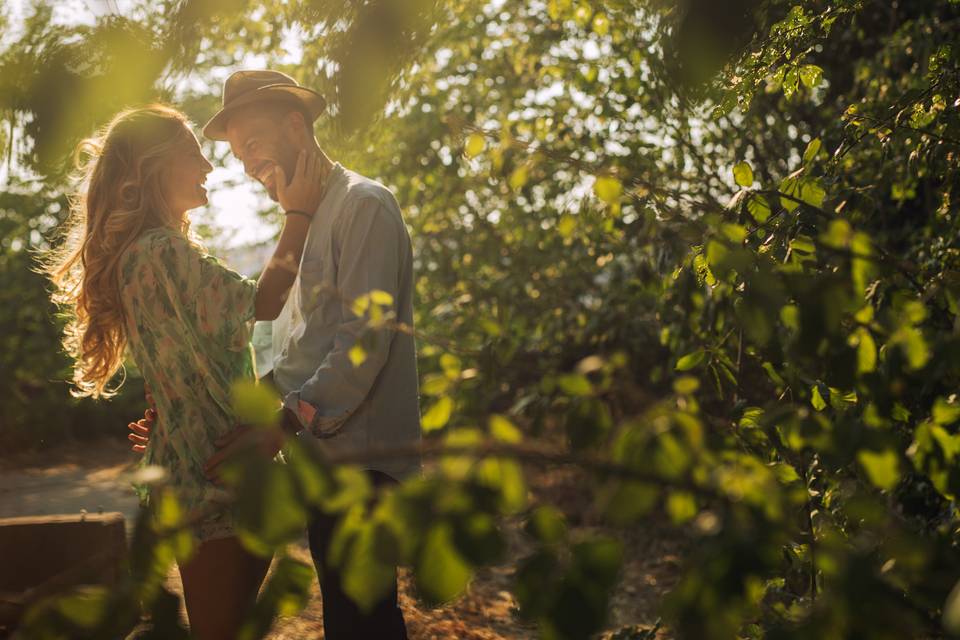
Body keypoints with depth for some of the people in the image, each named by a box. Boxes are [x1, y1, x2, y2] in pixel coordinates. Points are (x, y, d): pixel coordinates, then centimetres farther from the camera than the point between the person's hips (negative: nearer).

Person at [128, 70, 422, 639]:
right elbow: (286, 358, 21)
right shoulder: (305, 225, 25)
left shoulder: (364, 203, -4)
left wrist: (288, 421, -26)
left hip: (358, 458, -9)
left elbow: (367, 334, -17)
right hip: (321, 459, 9)